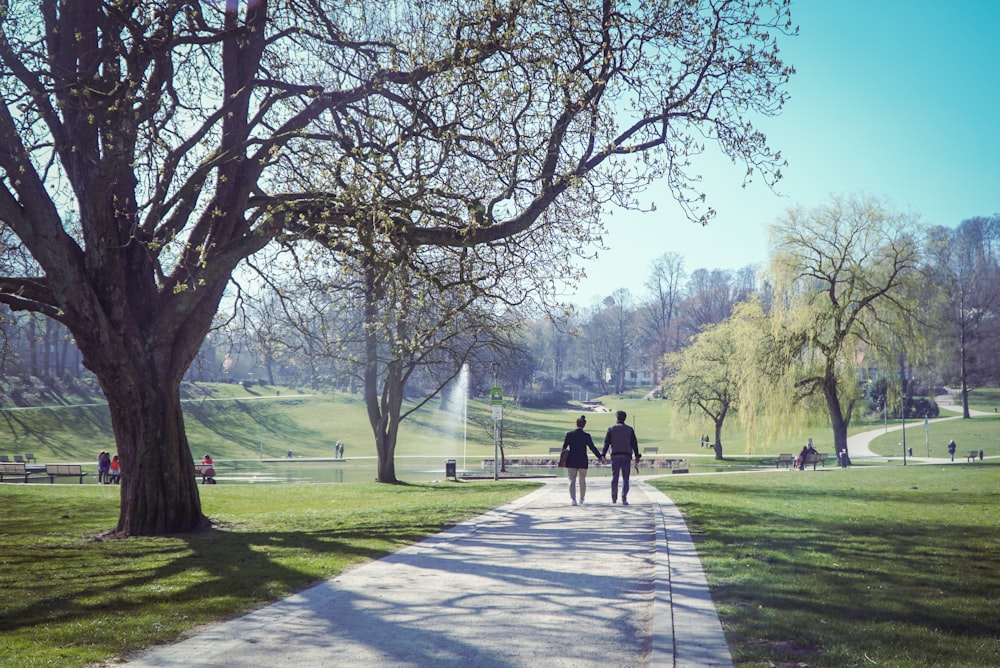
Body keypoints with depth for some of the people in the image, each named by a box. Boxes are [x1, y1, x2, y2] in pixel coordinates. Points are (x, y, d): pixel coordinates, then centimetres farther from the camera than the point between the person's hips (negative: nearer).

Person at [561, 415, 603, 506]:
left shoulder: (569, 434, -3)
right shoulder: (586, 436, -7)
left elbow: (564, 447, 0)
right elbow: (593, 448, -7)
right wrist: (600, 457, 1)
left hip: (571, 462, 0)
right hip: (583, 462, 0)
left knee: (572, 481, 0)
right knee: (582, 480, 17)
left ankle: (573, 499, -16)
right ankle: (582, 499, 27)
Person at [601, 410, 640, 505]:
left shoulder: (611, 429, 4)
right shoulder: (630, 429, 7)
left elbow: (607, 443, -1)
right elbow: (634, 444, 4)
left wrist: (603, 455, -1)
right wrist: (637, 456, 8)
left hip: (615, 456, 0)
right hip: (626, 456, 0)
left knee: (614, 477, 9)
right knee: (625, 478, 1)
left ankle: (614, 498, 11)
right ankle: (624, 498, -9)